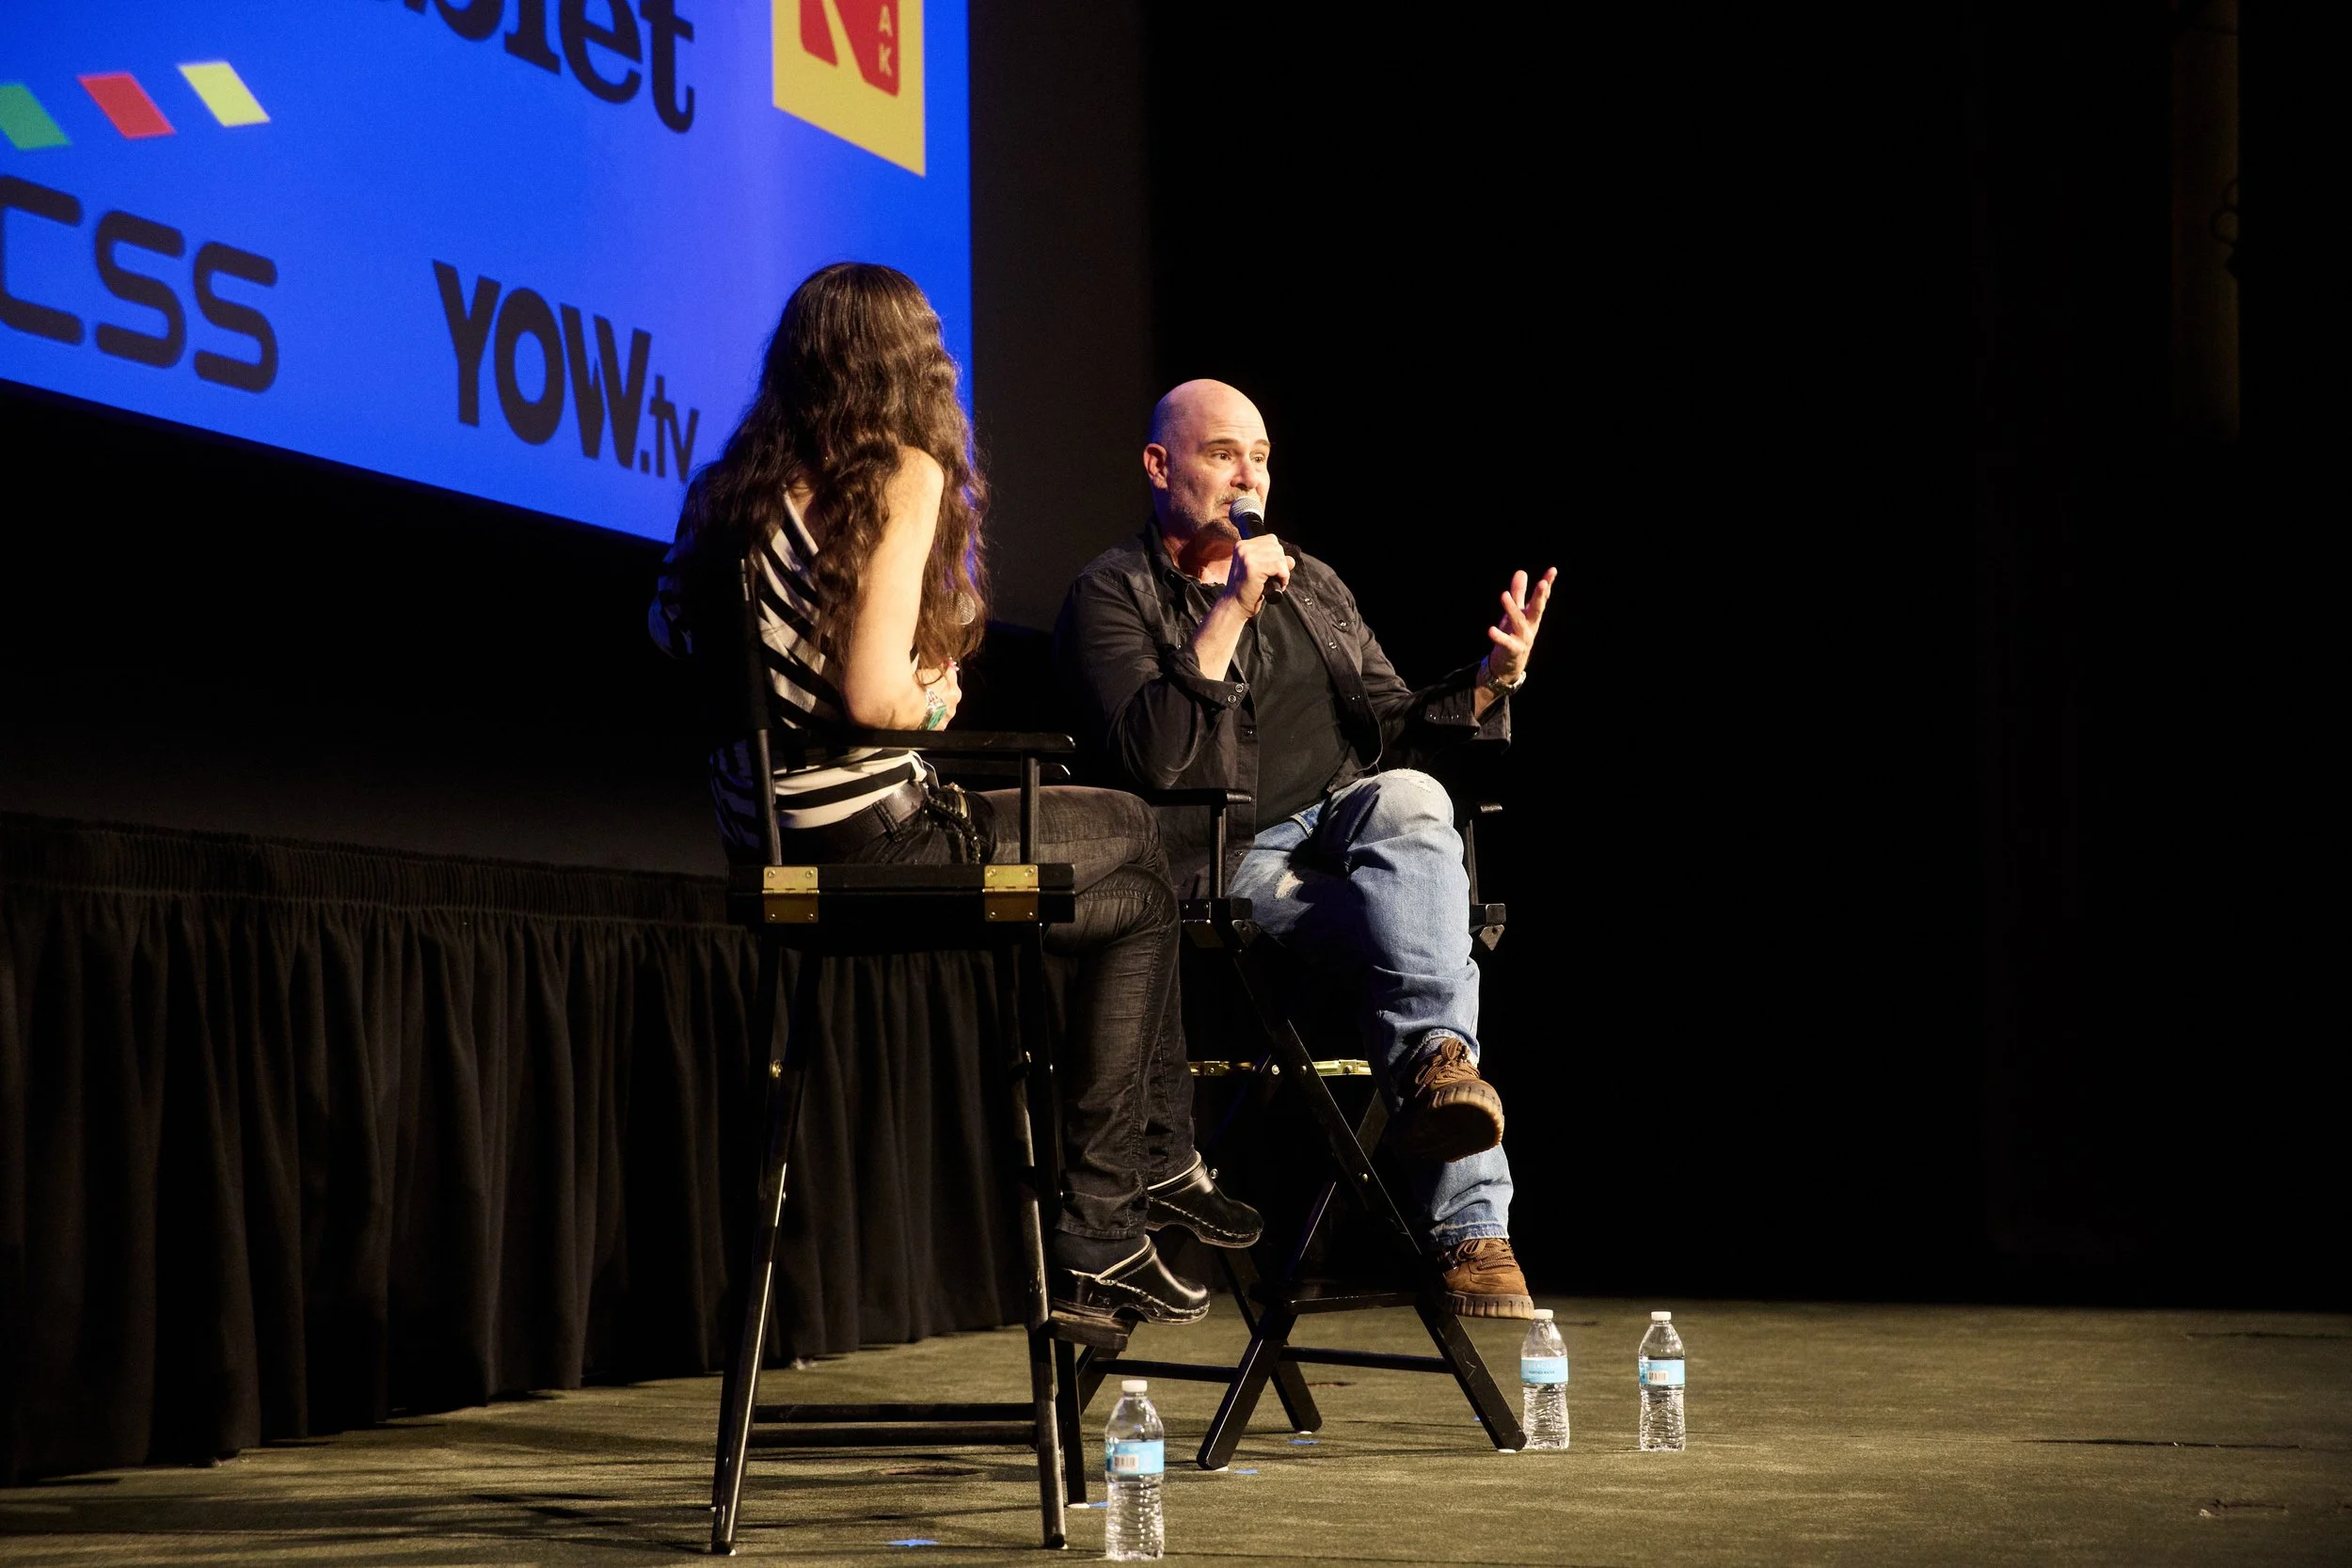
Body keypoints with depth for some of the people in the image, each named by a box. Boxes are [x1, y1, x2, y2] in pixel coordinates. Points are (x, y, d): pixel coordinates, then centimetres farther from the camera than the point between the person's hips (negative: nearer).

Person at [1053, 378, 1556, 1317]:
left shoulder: (1313, 588, 23)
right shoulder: (1110, 596, 3)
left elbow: (1394, 732, 18)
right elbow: (1148, 759, -14)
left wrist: (1493, 678, -1)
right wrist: (1229, 615, -18)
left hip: (1350, 820, 5)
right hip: (1224, 861, -4)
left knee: (1410, 799, -33)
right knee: (1410, 924, -33)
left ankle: (1433, 1066, -50)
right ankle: (1471, 1225, -45)